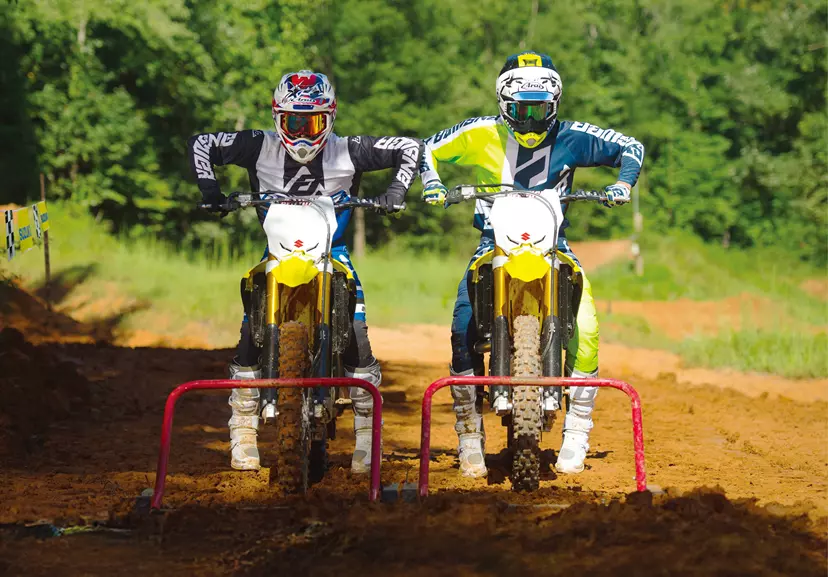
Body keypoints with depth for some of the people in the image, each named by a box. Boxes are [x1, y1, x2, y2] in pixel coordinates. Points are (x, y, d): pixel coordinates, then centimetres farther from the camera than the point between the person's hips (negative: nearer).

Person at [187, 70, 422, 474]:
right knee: (252, 331, -15)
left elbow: (409, 148, 0)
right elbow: (200, 145, 0)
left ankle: (366, 439, -6)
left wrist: (395, 192, -13)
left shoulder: (348, 153, -8)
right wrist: (211, 192, -11)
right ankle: (243, 434, -3)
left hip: (333, 254, -1)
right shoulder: (260, 148, -7)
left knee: (355, 335, -17)